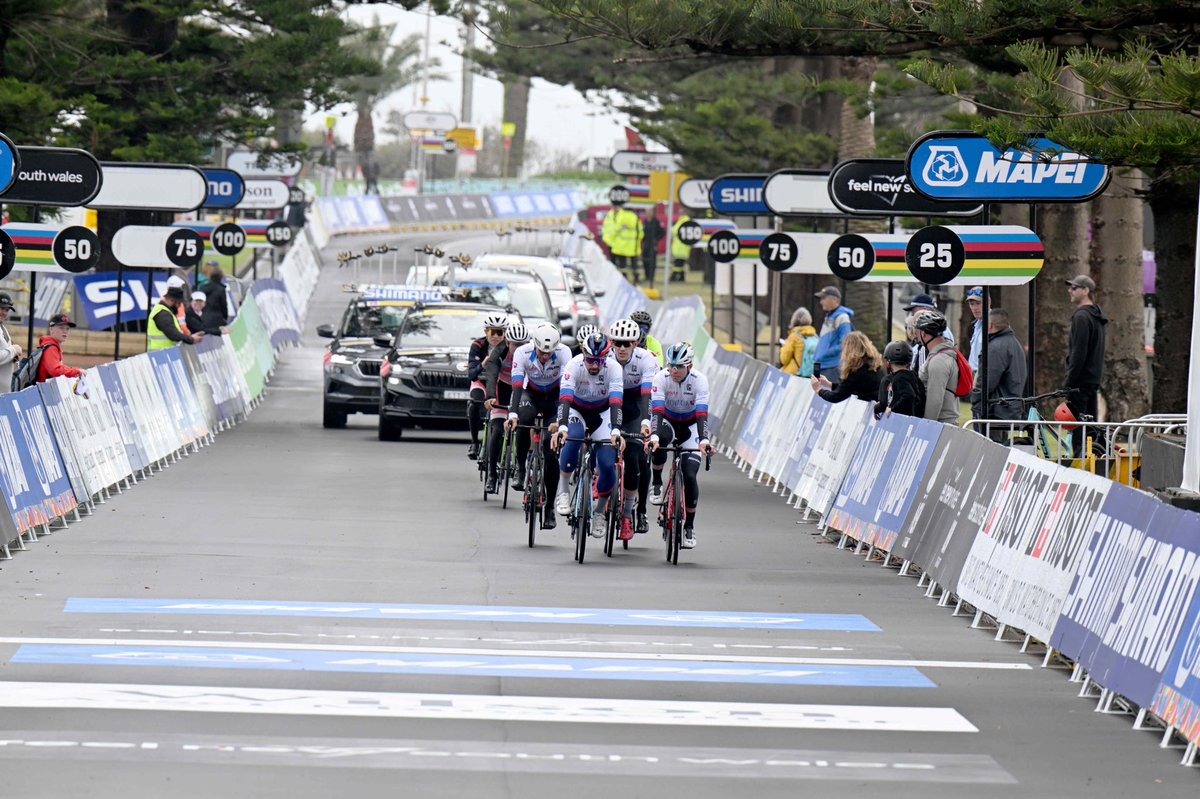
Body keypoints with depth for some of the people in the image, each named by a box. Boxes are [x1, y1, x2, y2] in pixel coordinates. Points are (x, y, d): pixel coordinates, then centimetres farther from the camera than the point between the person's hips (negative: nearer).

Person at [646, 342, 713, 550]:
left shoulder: (699, 381, -24)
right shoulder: (661, 378, -24)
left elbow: (702, 414, -32)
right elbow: (656, 410, -33)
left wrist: (704, 440, -48)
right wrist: (653, 436, -49)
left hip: (689, 426, 0)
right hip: (667, 421, 0)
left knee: (690, 476, -15)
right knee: (660, 439, -38)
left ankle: (689, 527, -1)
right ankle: (657, 484, -15)